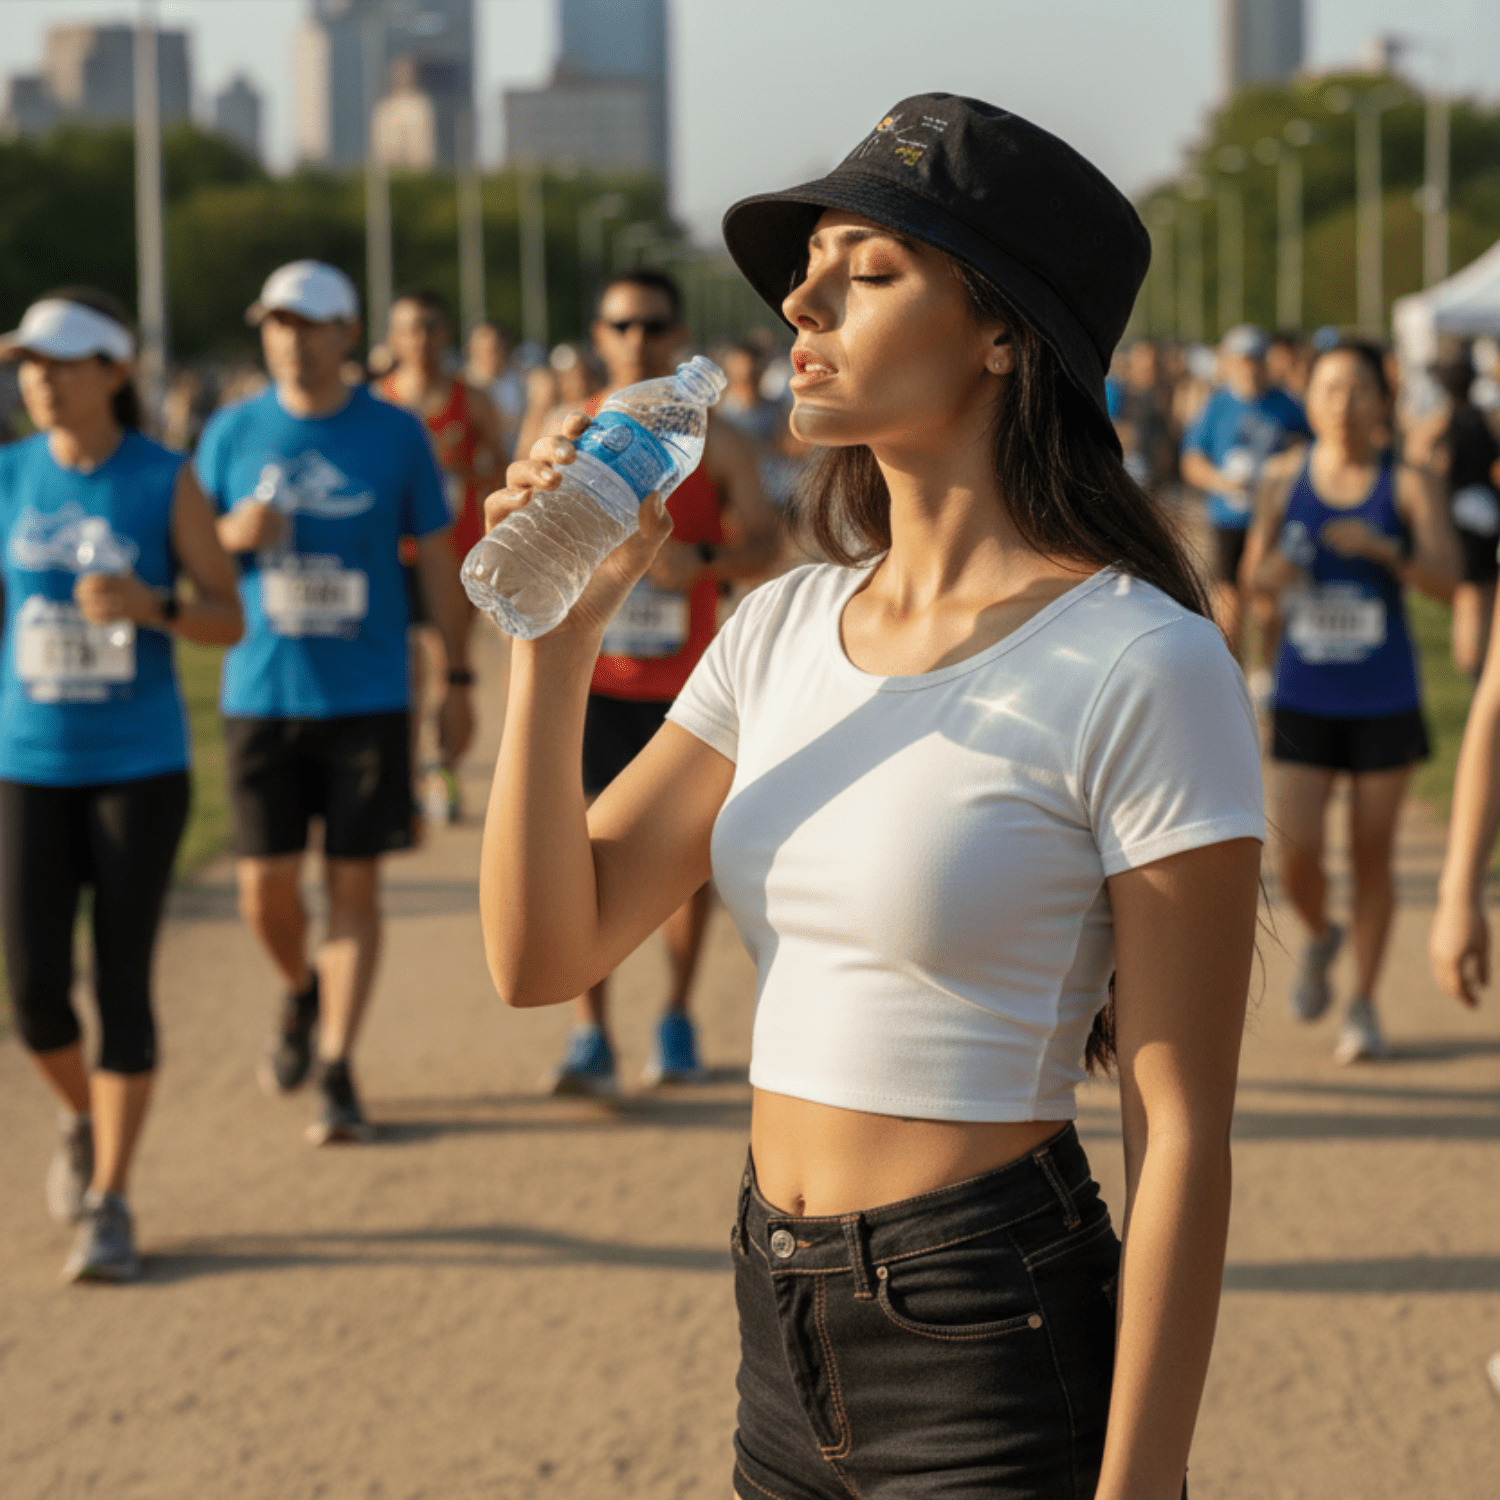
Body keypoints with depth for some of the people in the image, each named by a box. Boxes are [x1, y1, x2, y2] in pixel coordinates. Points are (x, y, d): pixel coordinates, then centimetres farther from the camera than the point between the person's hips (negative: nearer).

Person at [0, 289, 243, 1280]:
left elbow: (230, 620, -4)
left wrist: (150, 605, -22)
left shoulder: (166, 481, -5)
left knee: (123, 985, -4)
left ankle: (109, 1202, 7)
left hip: (142, 769, -2)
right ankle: (87, 1122, 30)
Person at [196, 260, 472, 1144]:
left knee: (355, 885, -2)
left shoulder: (396, 434, 0)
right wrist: (235, 533, -12)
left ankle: (338, 1075, 4)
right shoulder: (232, 433, 4)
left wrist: (460, 680, 4)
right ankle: (304, 993, 33)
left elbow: (438, 560, 6)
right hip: (262, 696, 2)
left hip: (368, 698, -1)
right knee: (267, 886, 2)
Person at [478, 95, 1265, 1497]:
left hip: (999, 1356, -7)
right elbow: (541, 953, 1)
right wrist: (557, 630, -8)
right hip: (784, 1337, 7)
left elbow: (1181, 1135, -14)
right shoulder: (783, 628, 5)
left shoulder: (1139, 669, -15)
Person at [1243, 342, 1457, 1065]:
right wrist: (1270, 575, -13)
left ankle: (1363, 1005, 19)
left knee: (1373, 857, 4)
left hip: (1384, 700, -1)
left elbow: (1447, 578, -15)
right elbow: (1255, 570, 11)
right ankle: (1321, 937, 29)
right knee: (1297, 856, -5)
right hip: (1304, 698, 1)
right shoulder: (1286, 476, 2)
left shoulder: (1407, 484, -5)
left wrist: (1384, 548, -31)